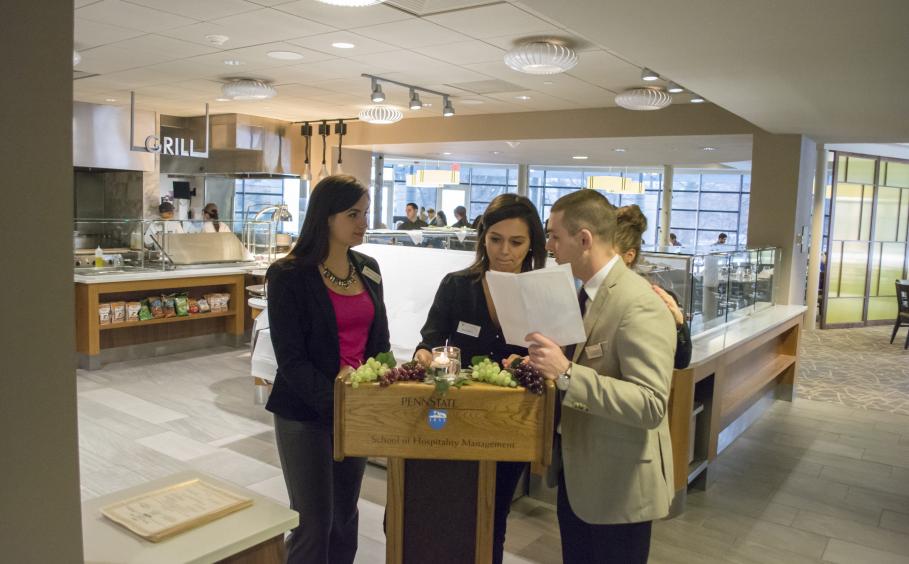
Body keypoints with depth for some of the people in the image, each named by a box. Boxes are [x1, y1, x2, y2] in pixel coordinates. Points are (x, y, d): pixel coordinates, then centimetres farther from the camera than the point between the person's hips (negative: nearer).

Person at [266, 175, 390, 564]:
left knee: (345, 515, 16)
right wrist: (334, 401, -25)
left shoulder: (369, 270, 6)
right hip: (306, 415, -5)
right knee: (313, 523, 4)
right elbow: (290, 358, -15)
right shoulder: (289, 275, -12)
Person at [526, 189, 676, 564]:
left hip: (617, 486, -8)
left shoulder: (638, 306, -25)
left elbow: (651, 405, -31)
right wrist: (544, 364, -1)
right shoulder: (585, 293, 5)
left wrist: (566, 374, -38)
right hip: (576, 473, 8)